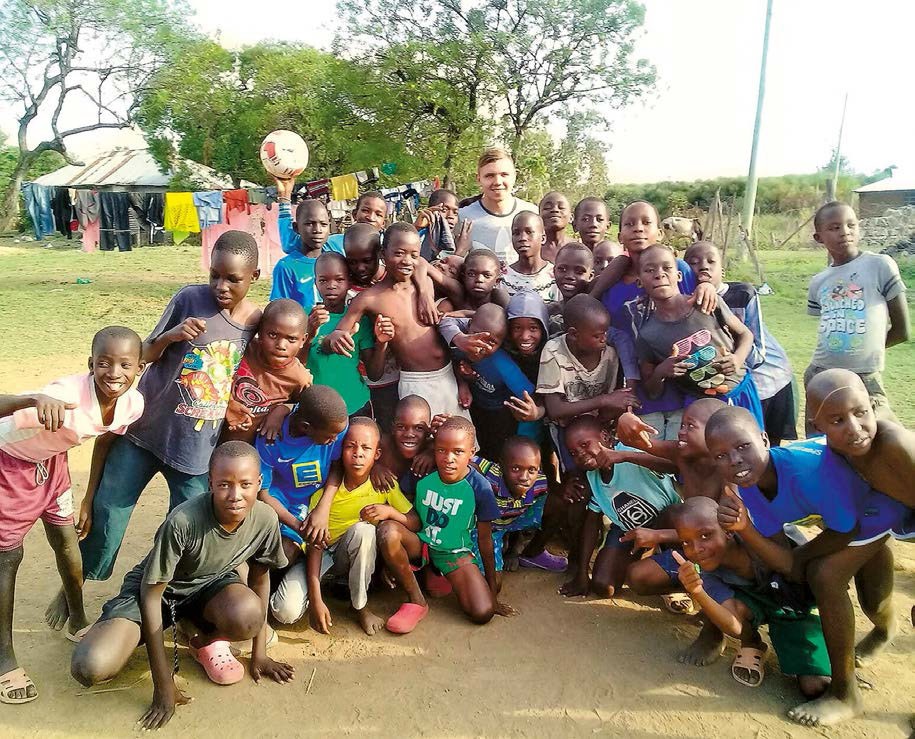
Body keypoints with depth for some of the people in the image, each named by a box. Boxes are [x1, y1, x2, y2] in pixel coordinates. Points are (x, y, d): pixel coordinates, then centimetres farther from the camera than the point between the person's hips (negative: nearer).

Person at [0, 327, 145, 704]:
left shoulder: (132, 404, -20)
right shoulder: (68, 394, -40)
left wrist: (89, 498, 7)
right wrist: (35, 400, -73)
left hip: (50, 459, 5)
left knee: (66, 539, 11)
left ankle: (78, 620, 34)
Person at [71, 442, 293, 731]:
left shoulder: (265, 519, -21)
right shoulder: (183, 521, -34)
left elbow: (259, 577, -1)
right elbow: (151, 594, -23)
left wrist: (259, 653, 2)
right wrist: (163, 685, -20)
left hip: (210, 583, 3)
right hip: (155, 588, -2)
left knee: (247, 618, -34)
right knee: (89, 668, -27)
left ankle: (205, 639, 5)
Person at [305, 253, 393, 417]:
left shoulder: (360, 319, -2)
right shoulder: (305, 316, -5)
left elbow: (374, 374, -1)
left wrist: (381, 343, -18)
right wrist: (309, 336, -27)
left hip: (355, 407, 1)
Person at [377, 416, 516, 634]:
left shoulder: (479, 488, -18)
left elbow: (485, 538, -7)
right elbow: (416, 519, -4)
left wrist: (493, 588, 0)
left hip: (456, 552, -1)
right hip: (421, 543, 1)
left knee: (483, 613, -20)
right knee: (387, 531, -32)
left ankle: (435, 576, 10)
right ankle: (416, 602, -12)